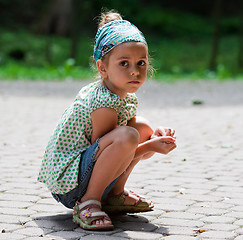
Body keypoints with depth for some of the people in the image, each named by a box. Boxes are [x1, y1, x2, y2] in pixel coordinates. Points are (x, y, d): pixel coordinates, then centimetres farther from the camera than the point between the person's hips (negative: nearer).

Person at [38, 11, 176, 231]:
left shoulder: (127, 97, 5)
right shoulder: (105, 105, -24)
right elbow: (101, 149, -20)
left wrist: (156, 135, -3)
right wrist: (150, 147, -18)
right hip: (66, 178, -10)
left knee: (143, 128, 14)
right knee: (127, 136, -33)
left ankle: (115, 195, 18)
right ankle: (87, 204, -20)